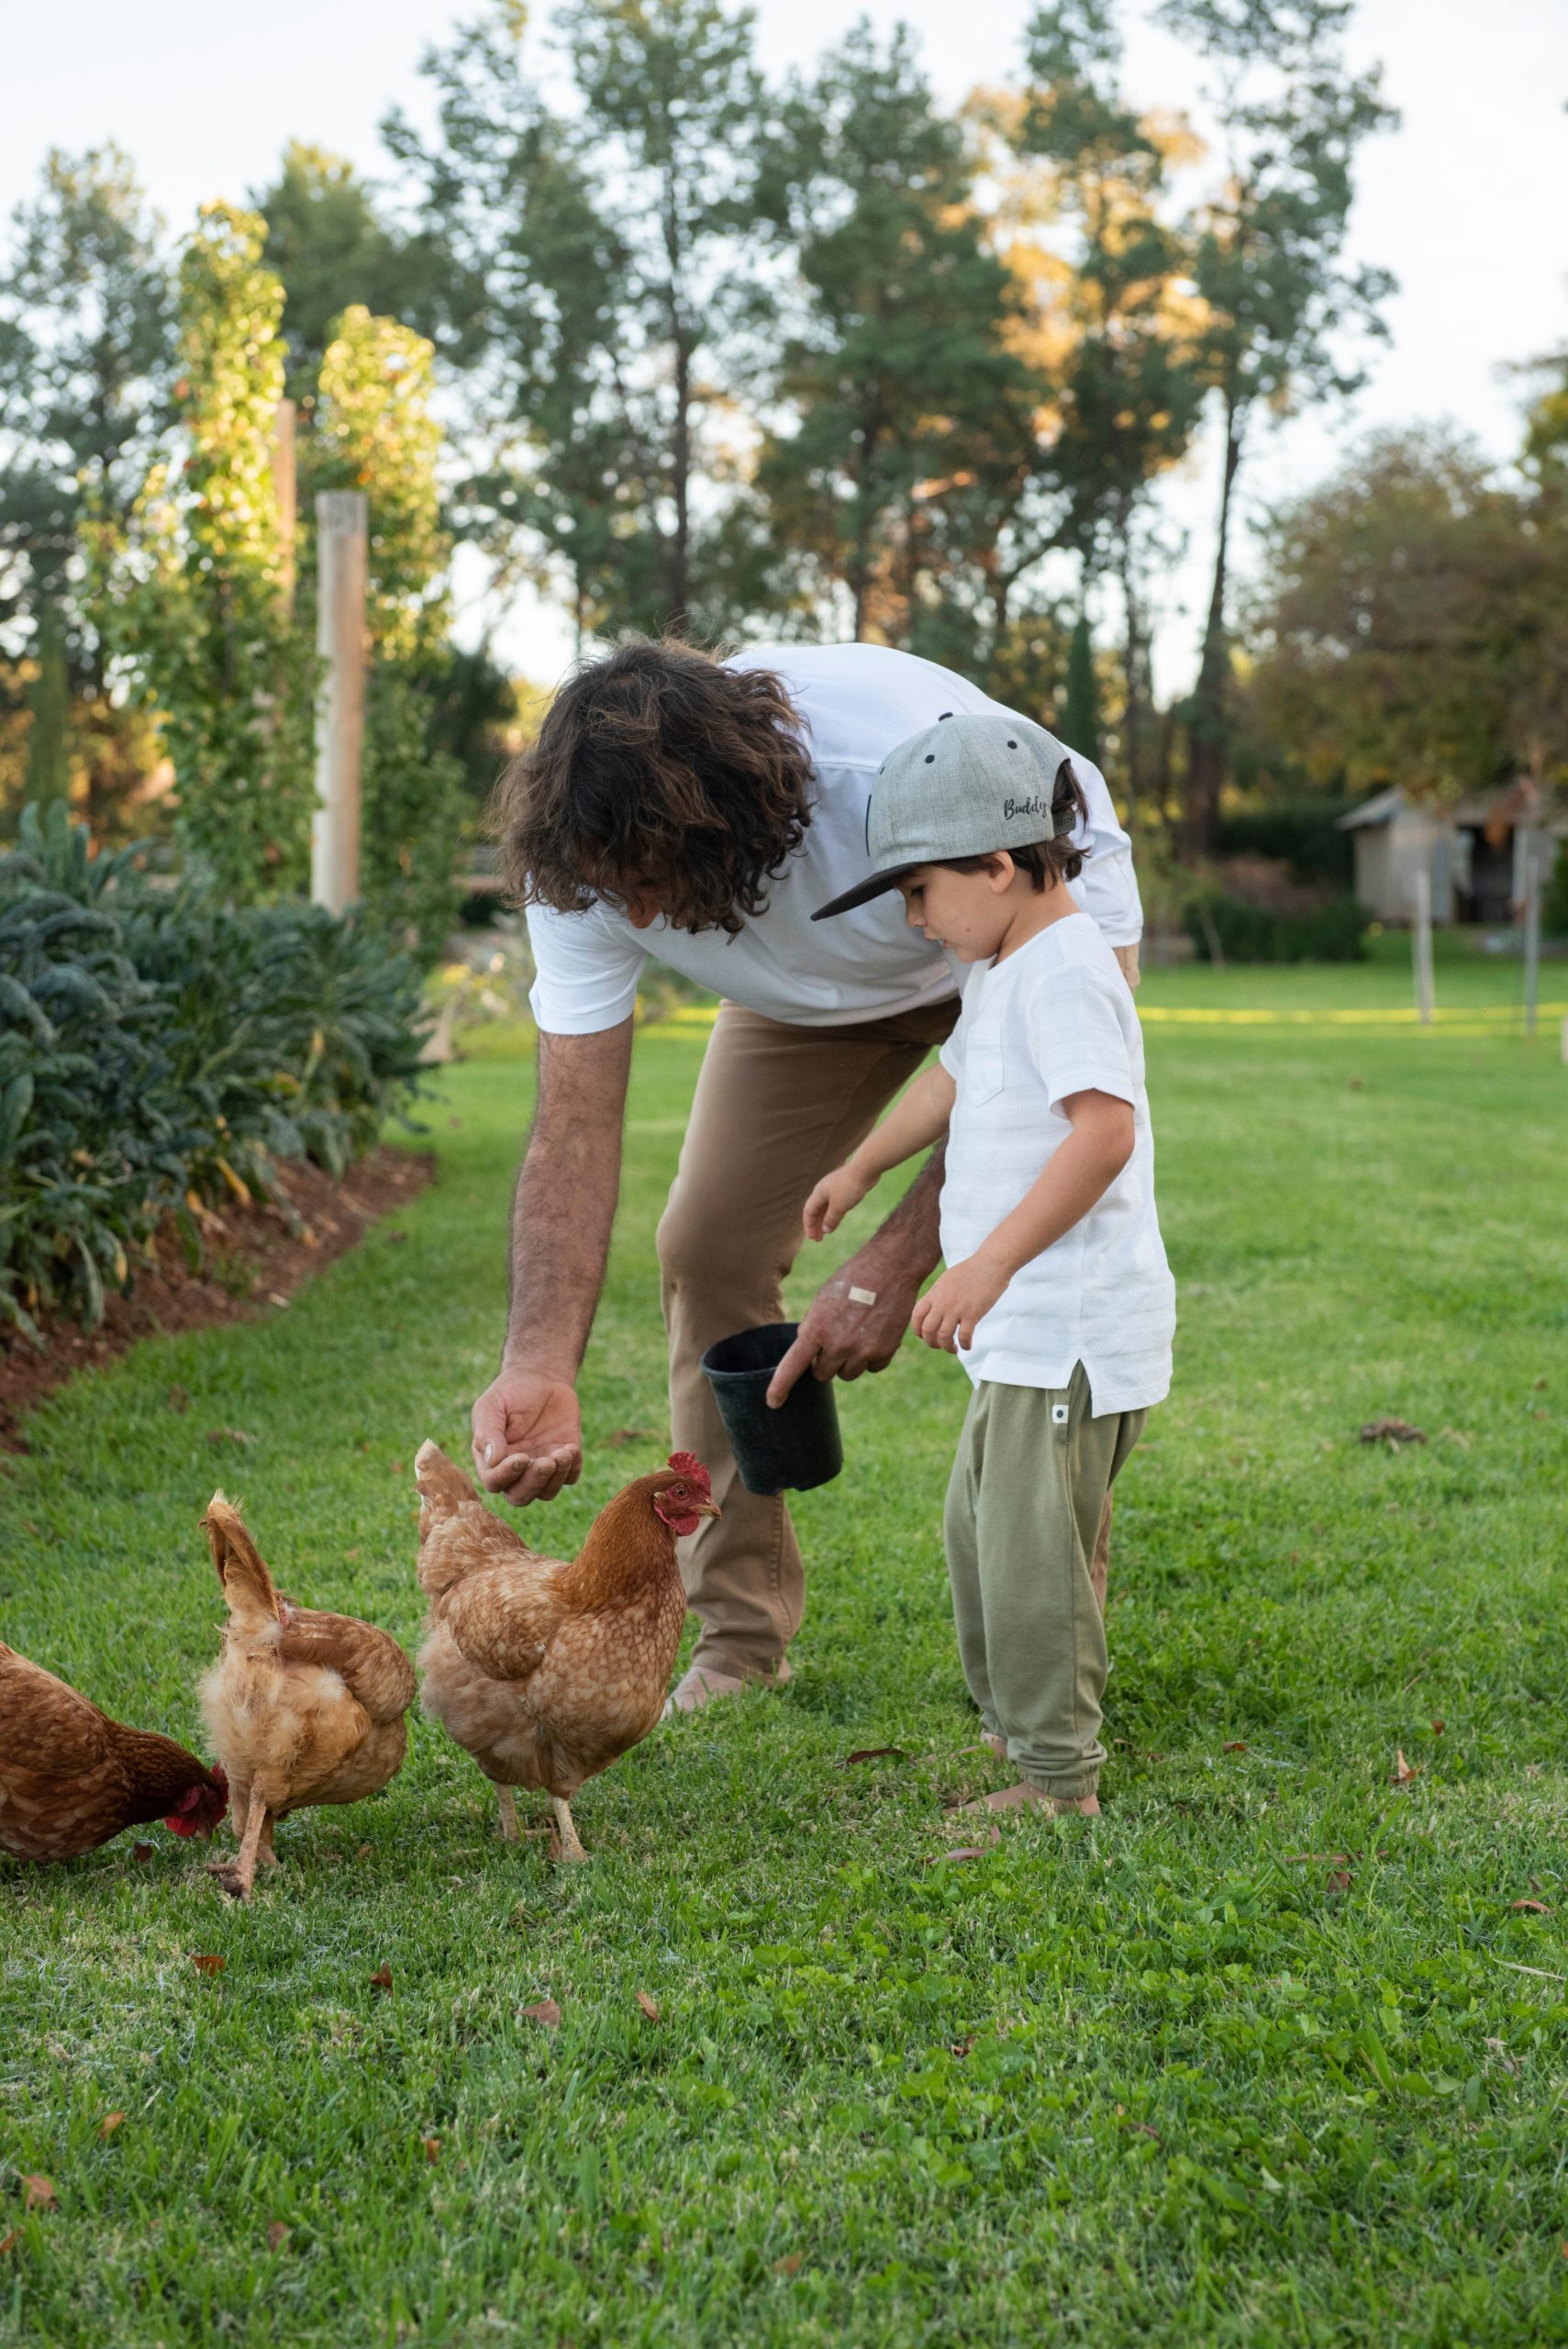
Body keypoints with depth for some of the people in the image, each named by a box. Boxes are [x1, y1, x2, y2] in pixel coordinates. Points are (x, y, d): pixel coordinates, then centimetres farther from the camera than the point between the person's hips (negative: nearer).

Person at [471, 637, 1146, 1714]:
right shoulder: (591, 851, -30)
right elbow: (575, 1130, -29)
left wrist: (892, 1266, -41)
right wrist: (540, 1368, -44)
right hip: (817, 989, 4)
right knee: (708, 1244, -6)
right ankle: (742, 1639, 7)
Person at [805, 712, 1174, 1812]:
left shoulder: (1065, 973, -18)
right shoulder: (1006, 973, 15)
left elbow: (1106, 1128, -30)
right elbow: (956, 1077, 34)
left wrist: (991, 1262, -33)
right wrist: (862, 1167, 46)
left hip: (1073, 1328, -11)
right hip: (1024, 1329, 11)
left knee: (1032, 1545, -7)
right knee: (982, 1525, 21)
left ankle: (1059, 1780, 2)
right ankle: (1013, 1718, 36)